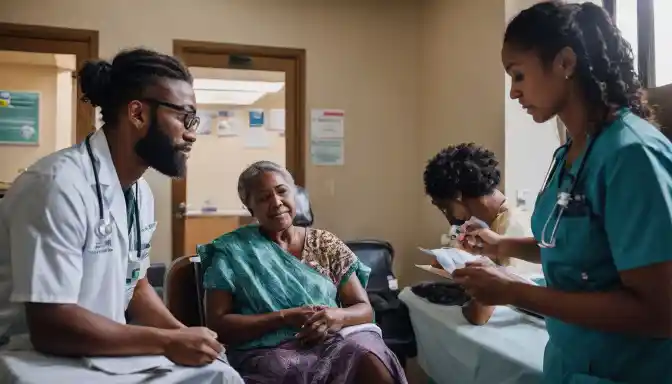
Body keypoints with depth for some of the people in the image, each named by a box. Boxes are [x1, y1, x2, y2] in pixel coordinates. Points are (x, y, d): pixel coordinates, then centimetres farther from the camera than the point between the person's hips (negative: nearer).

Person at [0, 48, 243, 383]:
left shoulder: (141, 193, 3)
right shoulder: (60, 184, -23)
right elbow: (51, 326, -25)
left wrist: (182, 334, -5)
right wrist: (168, 342, -20)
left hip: (106, 354, 8)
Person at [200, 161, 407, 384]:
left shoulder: (326, 244, 11)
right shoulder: (232, 250, 4)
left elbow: (365, 309, 10)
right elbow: (217, 325, -3)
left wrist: (338, 316, -14)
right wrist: (284, 317, -14)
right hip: (270, 352, -2)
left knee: (369, 358, -32)